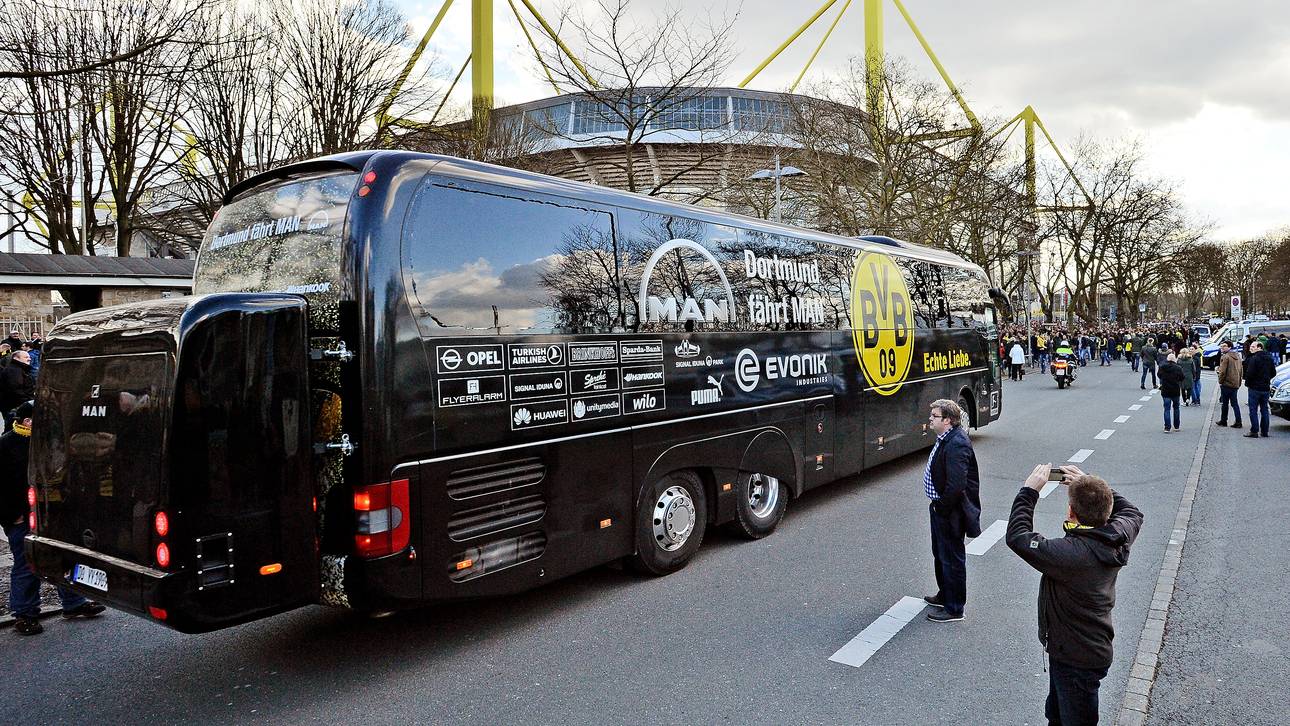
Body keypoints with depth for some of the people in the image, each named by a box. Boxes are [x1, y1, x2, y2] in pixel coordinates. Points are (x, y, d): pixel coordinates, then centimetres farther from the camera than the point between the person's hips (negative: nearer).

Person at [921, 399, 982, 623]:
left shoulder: (957, 444, -26)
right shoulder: (946, 438, 6)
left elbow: (956, 485, -30)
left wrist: (942, 508, -18)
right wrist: (937, 506, 16)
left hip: (949, 512, -10)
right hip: (940, 507, 10)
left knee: (952, 559, 3)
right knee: (940, 554, 23)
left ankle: (954, 609, 16)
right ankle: (944, 596, 40)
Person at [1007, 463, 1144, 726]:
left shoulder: (1073, 553, -37)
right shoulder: (1118, 537, -13)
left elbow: (1017, 537, -32)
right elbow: (1132, 513, 10)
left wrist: (1029, 491, -22)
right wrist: (1090, 484, 4)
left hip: (1077, 660, -8)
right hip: (1096, 648, 8)